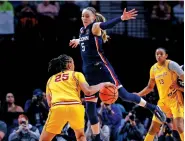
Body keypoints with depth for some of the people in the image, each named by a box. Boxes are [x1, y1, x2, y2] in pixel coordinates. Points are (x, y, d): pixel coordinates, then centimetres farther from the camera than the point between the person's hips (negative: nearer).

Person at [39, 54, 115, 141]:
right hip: (75, 107, 0)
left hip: (57, 108, 0)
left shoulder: (50, 79, 26)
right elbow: (88, 91, 5)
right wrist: (103, 85, 20)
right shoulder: (76, 74, 18)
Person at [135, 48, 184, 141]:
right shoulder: (153, 69, 10)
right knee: (153, 129, 10)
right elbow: (150, 87, 21)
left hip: (175, 100, -6)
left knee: (179, 126, -22)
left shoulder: (171, 64, -10)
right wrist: (138, 95, 11)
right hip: (163, 101, 6)